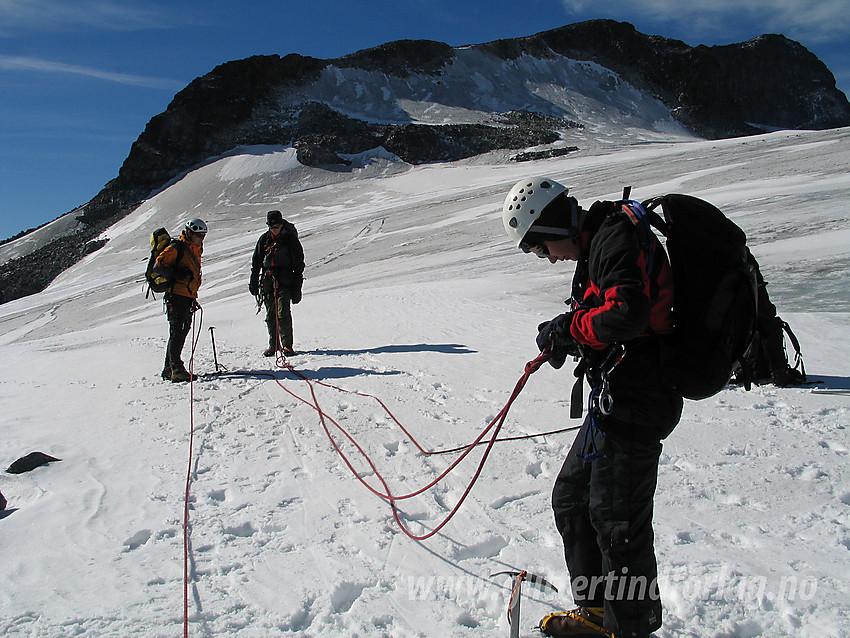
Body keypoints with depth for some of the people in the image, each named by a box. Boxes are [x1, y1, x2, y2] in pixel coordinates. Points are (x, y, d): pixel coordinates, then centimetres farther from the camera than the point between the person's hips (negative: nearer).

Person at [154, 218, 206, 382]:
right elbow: (159, 266, -11)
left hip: (189, 298, 9)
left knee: (181, 333, 10)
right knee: (177, 332, -11)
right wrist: (177, 275, -20)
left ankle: (169, 369, 17)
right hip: (177, 296, -9)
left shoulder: (195, 252, 21)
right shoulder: (176, 248, -5)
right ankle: (176, 369, -13)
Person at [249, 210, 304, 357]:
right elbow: (256, 261, 16)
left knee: (283, 313, -12)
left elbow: (299, 264, 2)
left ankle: (287, 345, -5)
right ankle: (273, 345, 15)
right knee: (270, 314, 5)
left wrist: (297, 287, -2)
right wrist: (253, 282, 10)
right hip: (267, 279, 4)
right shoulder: (264, 239, 10)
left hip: (284, 280, -3)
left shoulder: (290, 238, 1)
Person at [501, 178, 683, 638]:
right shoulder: (598, 246, 16)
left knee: (617, 522, 0)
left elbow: (628, 314, -29)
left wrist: (569, 326, -13)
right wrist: (565, 341, 3)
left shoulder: (616, 238, -15)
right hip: (616, 400, 11)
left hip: (633, 403, -11)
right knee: (571, 500, 18)